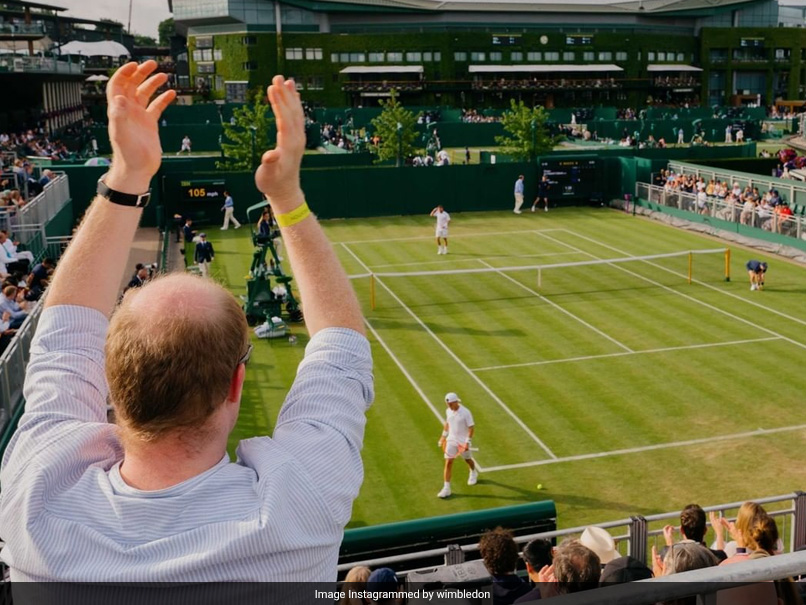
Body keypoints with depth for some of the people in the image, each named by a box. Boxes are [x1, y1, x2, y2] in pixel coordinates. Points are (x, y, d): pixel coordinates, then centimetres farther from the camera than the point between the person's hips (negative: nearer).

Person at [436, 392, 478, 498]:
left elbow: (471, 428, -17)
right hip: (451, 440, 4)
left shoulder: (465, 413, -20)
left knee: (468, 460, 18)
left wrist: (468, 442, -23)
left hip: (463, 441, -4)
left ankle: (473, 473, 52)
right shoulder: (448, 411, -2)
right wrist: (443, 436, 15)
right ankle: (446, 488, -4)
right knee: (448, 463, -6)